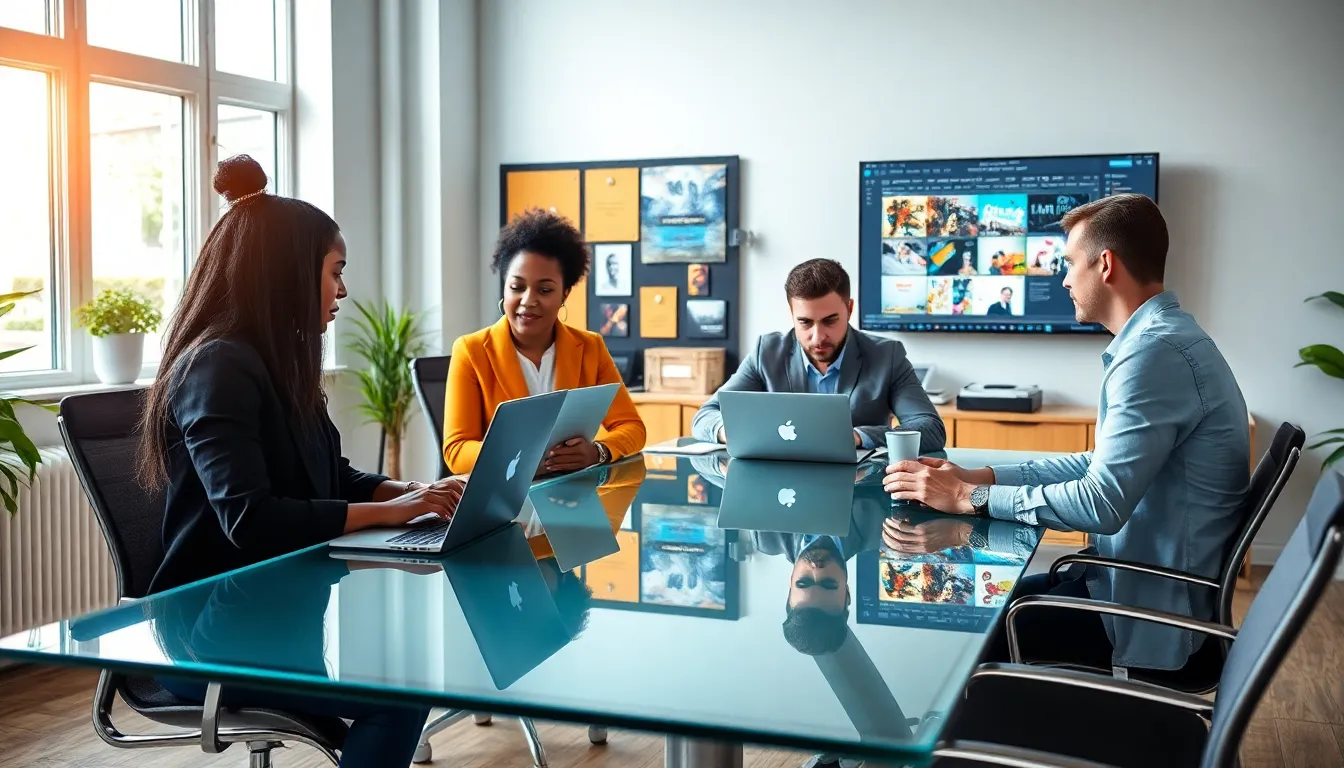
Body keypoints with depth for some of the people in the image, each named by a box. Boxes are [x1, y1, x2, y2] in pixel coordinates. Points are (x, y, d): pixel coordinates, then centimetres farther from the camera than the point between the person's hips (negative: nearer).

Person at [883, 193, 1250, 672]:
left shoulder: (1157, 351, -24)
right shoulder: (1159, 338, 11)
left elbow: (1103, 502, -29)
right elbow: (1105, 465, 14)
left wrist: (970, 497, -20)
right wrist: (981, 476, 4)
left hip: (1154, 617, -10)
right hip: (1147, 584, 10)